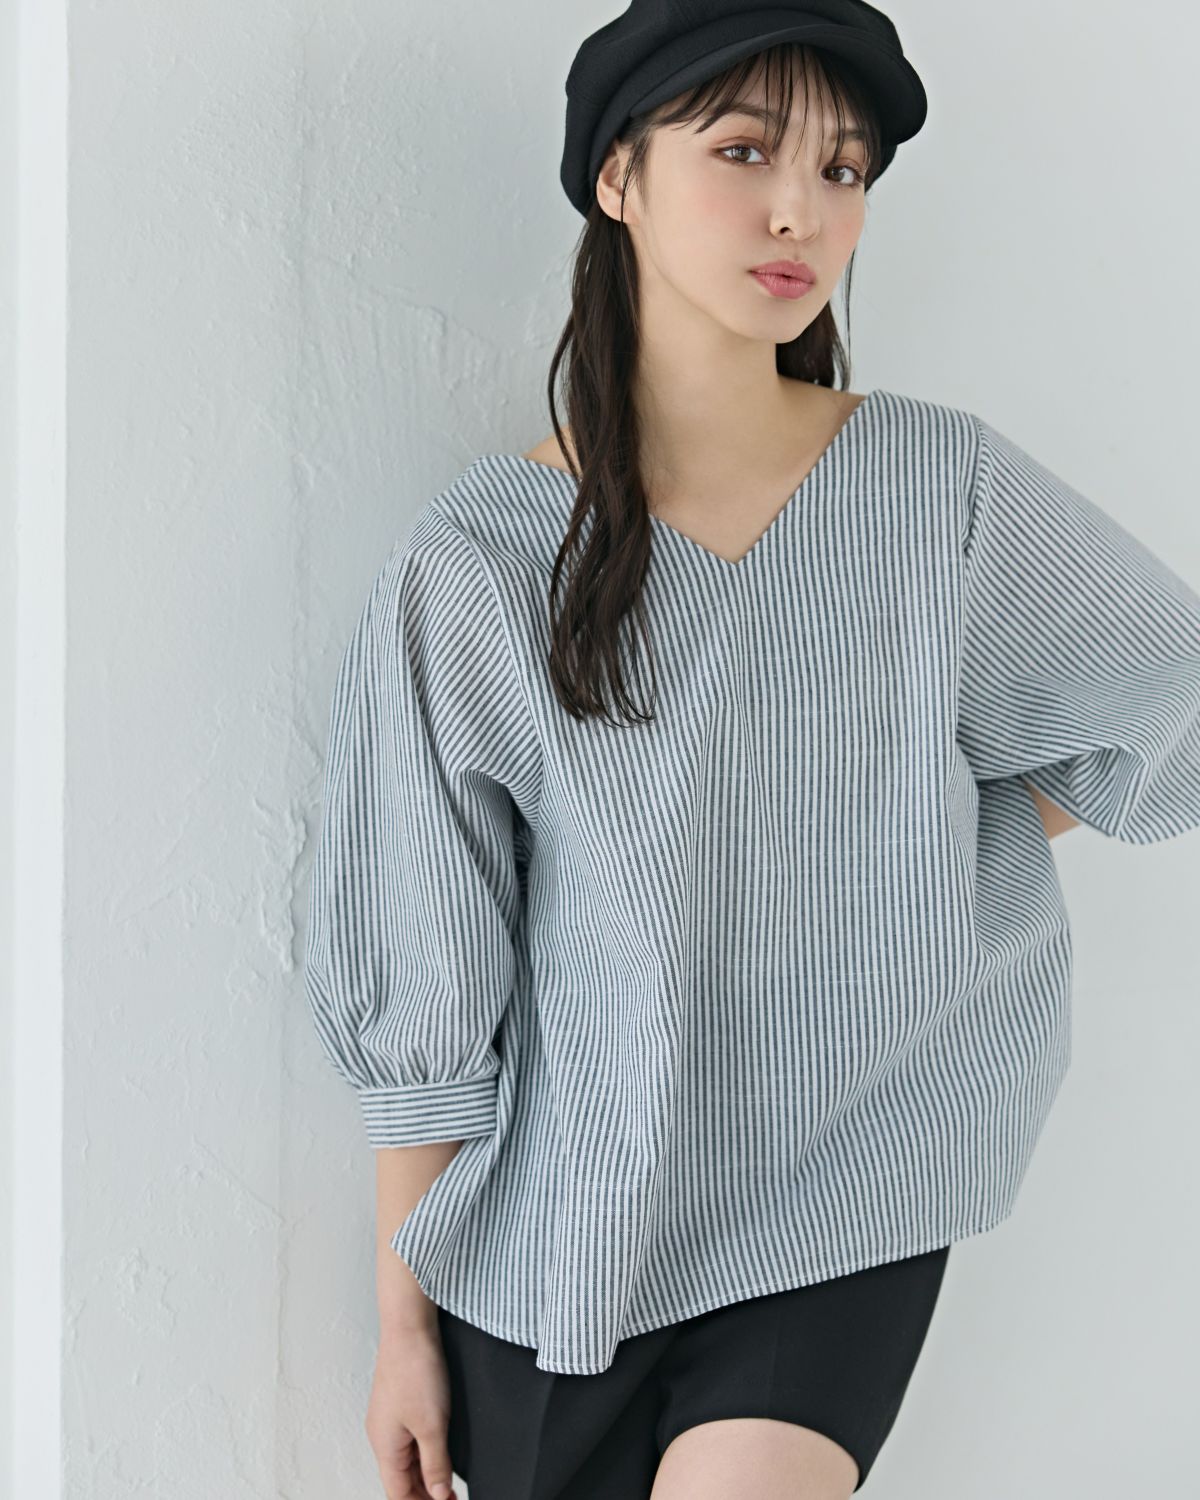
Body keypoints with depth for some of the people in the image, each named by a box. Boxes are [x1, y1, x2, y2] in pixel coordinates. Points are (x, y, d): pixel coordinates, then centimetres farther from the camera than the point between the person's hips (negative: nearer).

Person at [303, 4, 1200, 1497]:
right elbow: (423, 993, -4)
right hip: (557, 1237, 0)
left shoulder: (945, 489, -7)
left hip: (842, 1206, 0)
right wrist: (405, 1317, 0)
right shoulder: (478, 564, -10)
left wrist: (915, 891, 4)